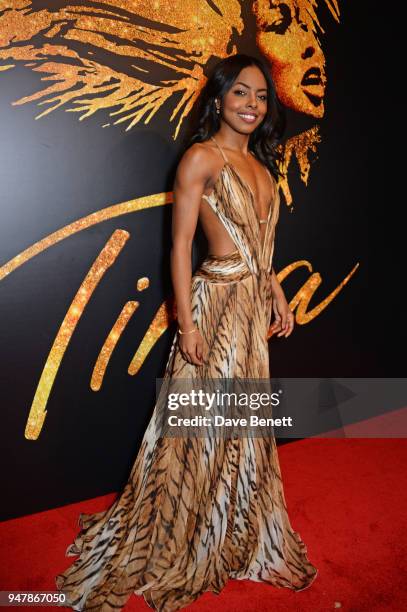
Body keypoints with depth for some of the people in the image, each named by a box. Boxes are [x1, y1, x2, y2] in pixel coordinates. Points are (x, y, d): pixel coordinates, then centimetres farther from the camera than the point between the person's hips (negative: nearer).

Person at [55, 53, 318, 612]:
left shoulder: (260, 164, 15)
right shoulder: (202, 157, -8)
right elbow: (180, 245, -13)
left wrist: (278, 296, 16)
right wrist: (187, 324, -17)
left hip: (255, 304, 8)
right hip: (217, 300, -8)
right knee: (204, 425, 2)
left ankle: (235, 536, 37)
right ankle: (175, 550, 24)